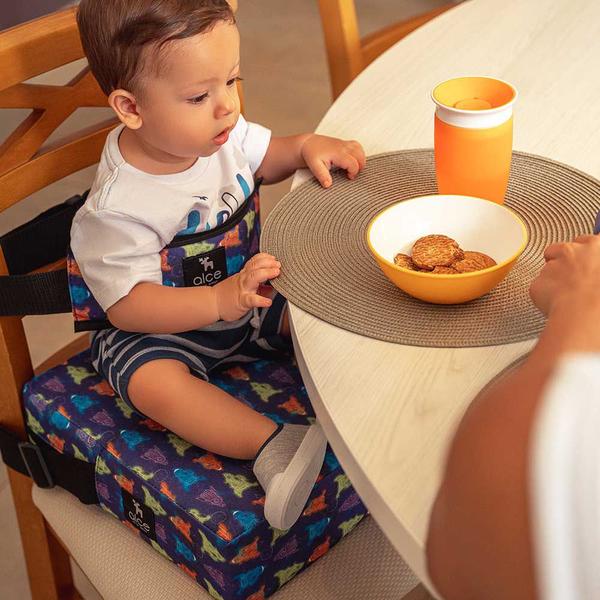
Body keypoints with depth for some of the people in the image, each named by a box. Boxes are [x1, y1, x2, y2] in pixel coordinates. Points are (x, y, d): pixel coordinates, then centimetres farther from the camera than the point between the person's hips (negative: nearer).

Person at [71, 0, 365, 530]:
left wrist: (308, 146, -12)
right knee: (153, 379, -35)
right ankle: (271, 445, -40)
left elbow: (265, 158, 11)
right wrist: (221, 301, -41)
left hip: (245, 287, 7)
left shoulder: (222, 133, -9)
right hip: (161, 327, -6)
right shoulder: (117, 209, -29)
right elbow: (127, 305, -29)